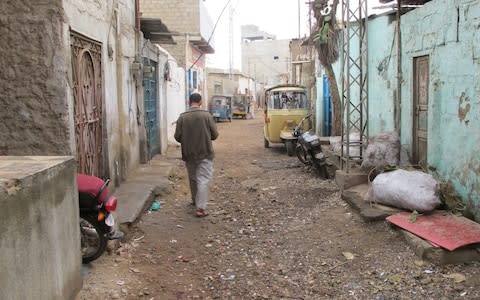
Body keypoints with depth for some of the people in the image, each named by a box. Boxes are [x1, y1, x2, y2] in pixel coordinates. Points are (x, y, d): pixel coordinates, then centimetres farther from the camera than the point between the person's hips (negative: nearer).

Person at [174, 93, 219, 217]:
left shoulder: (182, 117, -6)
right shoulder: (206, 115, -10)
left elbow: (177, 137, -4)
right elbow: (215, 135, -5)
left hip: (189, 154, 3)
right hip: (205, 153, -3)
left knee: (193, 179, 20)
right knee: (203, 180, -1)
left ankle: (195, 200, 37)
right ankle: (200, 208, -8)